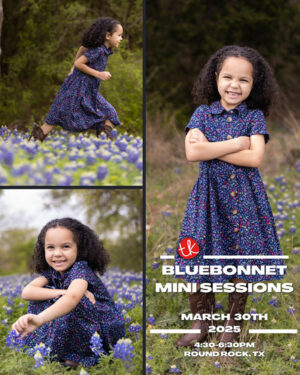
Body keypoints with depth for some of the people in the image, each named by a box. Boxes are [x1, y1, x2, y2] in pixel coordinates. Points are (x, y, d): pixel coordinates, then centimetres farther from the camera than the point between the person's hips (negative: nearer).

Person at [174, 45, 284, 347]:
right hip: (209, 194, 1)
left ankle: (233, 322, 24)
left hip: (243, 197, -1)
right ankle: (202, 321, 20)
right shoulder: (203, 113, 2)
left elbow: (255, 157, -14)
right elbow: (192, 153, -13)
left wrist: (209, 147, -14)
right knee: (198, 260, 2)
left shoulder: (254, 116, 0)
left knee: (242, 261, 5)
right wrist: (236, 143, -14)